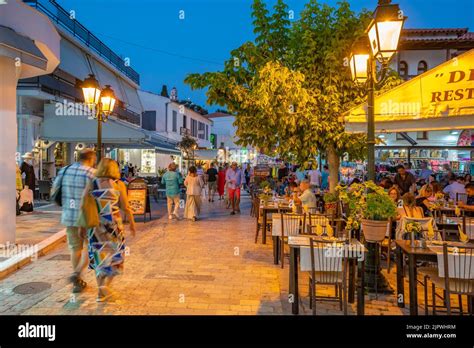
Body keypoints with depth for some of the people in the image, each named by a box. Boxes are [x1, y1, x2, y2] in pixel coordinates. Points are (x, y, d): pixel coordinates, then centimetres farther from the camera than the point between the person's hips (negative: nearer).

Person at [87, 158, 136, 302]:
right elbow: (125, 207, -6)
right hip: (113, 224, -3)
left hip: (95, 224, 3)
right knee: (115, 255, 14)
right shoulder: (119, 184, -5)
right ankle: (106, 284, -5)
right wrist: (132, 223, 5)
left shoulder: (91, 184, 1)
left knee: (99, 256, 15)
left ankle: (101, 292, 20)